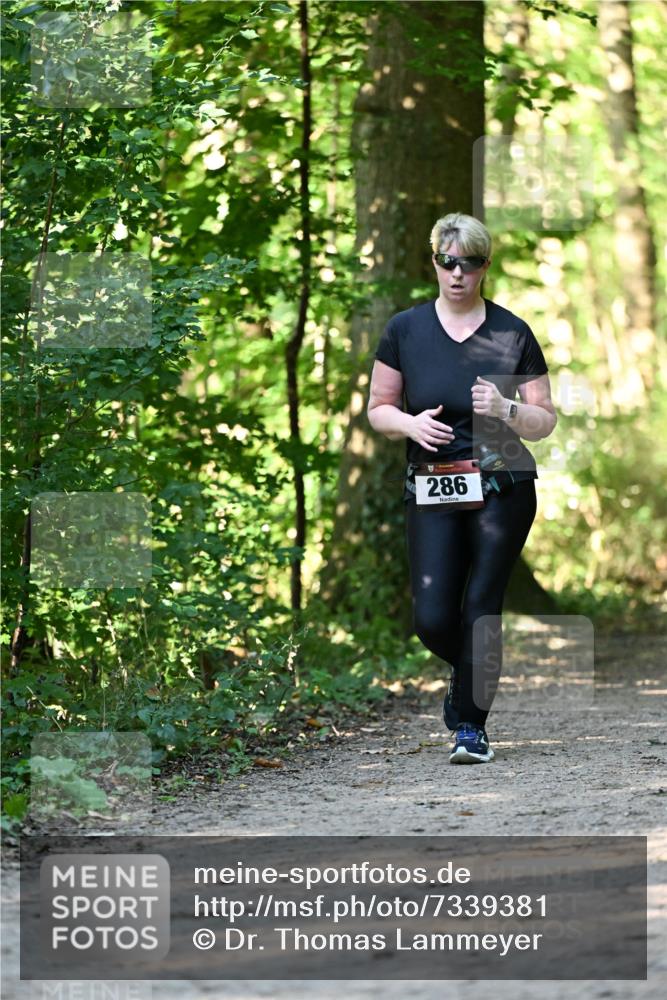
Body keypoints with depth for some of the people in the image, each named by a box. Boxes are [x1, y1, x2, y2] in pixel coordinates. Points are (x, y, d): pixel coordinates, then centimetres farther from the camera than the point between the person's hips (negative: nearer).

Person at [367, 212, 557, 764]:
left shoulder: (512, 333, 1)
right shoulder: (405, 330, 4)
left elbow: (545, 422, 4)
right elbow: (378, 409, 10)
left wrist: (506, 410, -16)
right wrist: (411, 424, -11)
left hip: (502, 487, -1)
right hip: (432, 491, 1)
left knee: (481, 608, -7)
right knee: (433, 620, -6)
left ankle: (471, 724, 6)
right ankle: (474, 673, 28)